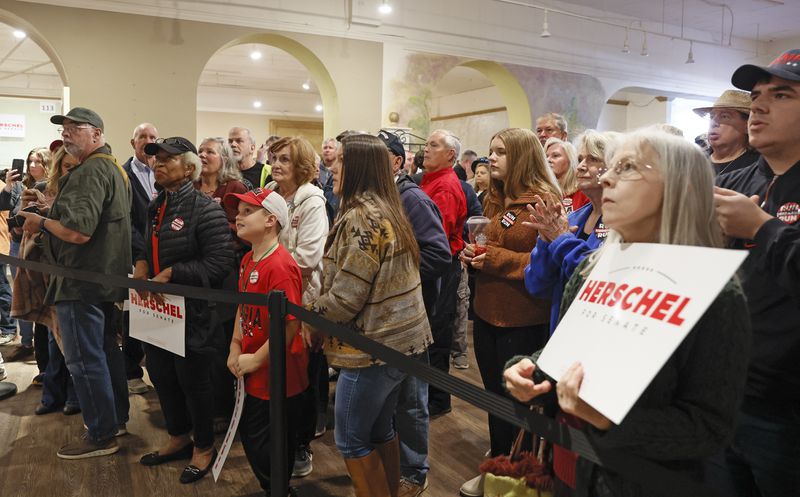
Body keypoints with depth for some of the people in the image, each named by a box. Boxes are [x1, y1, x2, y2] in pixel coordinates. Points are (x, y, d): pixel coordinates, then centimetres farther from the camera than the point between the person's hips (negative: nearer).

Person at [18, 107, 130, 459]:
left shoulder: (91, 170, -18)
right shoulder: (112, 167, 16)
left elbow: (78, 231, -28)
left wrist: (40, 222, -11)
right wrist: (48, 219, 13)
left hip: (82, 281, -11)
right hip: (105, 277, 11)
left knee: (84, 360, -2)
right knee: (106, 350, 19)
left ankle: (101, 436, 8)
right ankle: (116, 418, 31)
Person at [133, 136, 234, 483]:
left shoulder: (205, 209, -16)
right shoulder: (156, 207, 11)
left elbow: (220, 263, -22)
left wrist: (172, 273, -23)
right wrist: (141, 263, -1)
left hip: (193, 311, -8)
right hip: (157, 308, 8)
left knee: (193, 380, 6)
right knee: (160, 375, 18)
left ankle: (204, 447, 29)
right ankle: (179, 438, 40)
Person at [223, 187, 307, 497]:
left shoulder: (280, 266, -23)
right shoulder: (248, 261, 6)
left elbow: (290, 325, -26)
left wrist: (256, 359, -17)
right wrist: (235, 348, 4)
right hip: (254, 376, 9)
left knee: (267, 449, 5)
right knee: (249, 434, 22)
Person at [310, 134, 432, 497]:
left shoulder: (360, 216, -20)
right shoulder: (386, 209, 10)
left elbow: (347, 295, -22)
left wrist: (311, 314, -4)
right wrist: (321, 311, 13)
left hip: (373, 344, -9)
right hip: (399, 336, 9)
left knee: (351, 440, 7)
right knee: (380, 430, 21)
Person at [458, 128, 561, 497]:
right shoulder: (493, 198, 10)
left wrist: (496, 259, -22)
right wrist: (471, 253, 0)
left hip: (524, 322, -8)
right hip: (487, 314, 8)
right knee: (494, 396, 20)